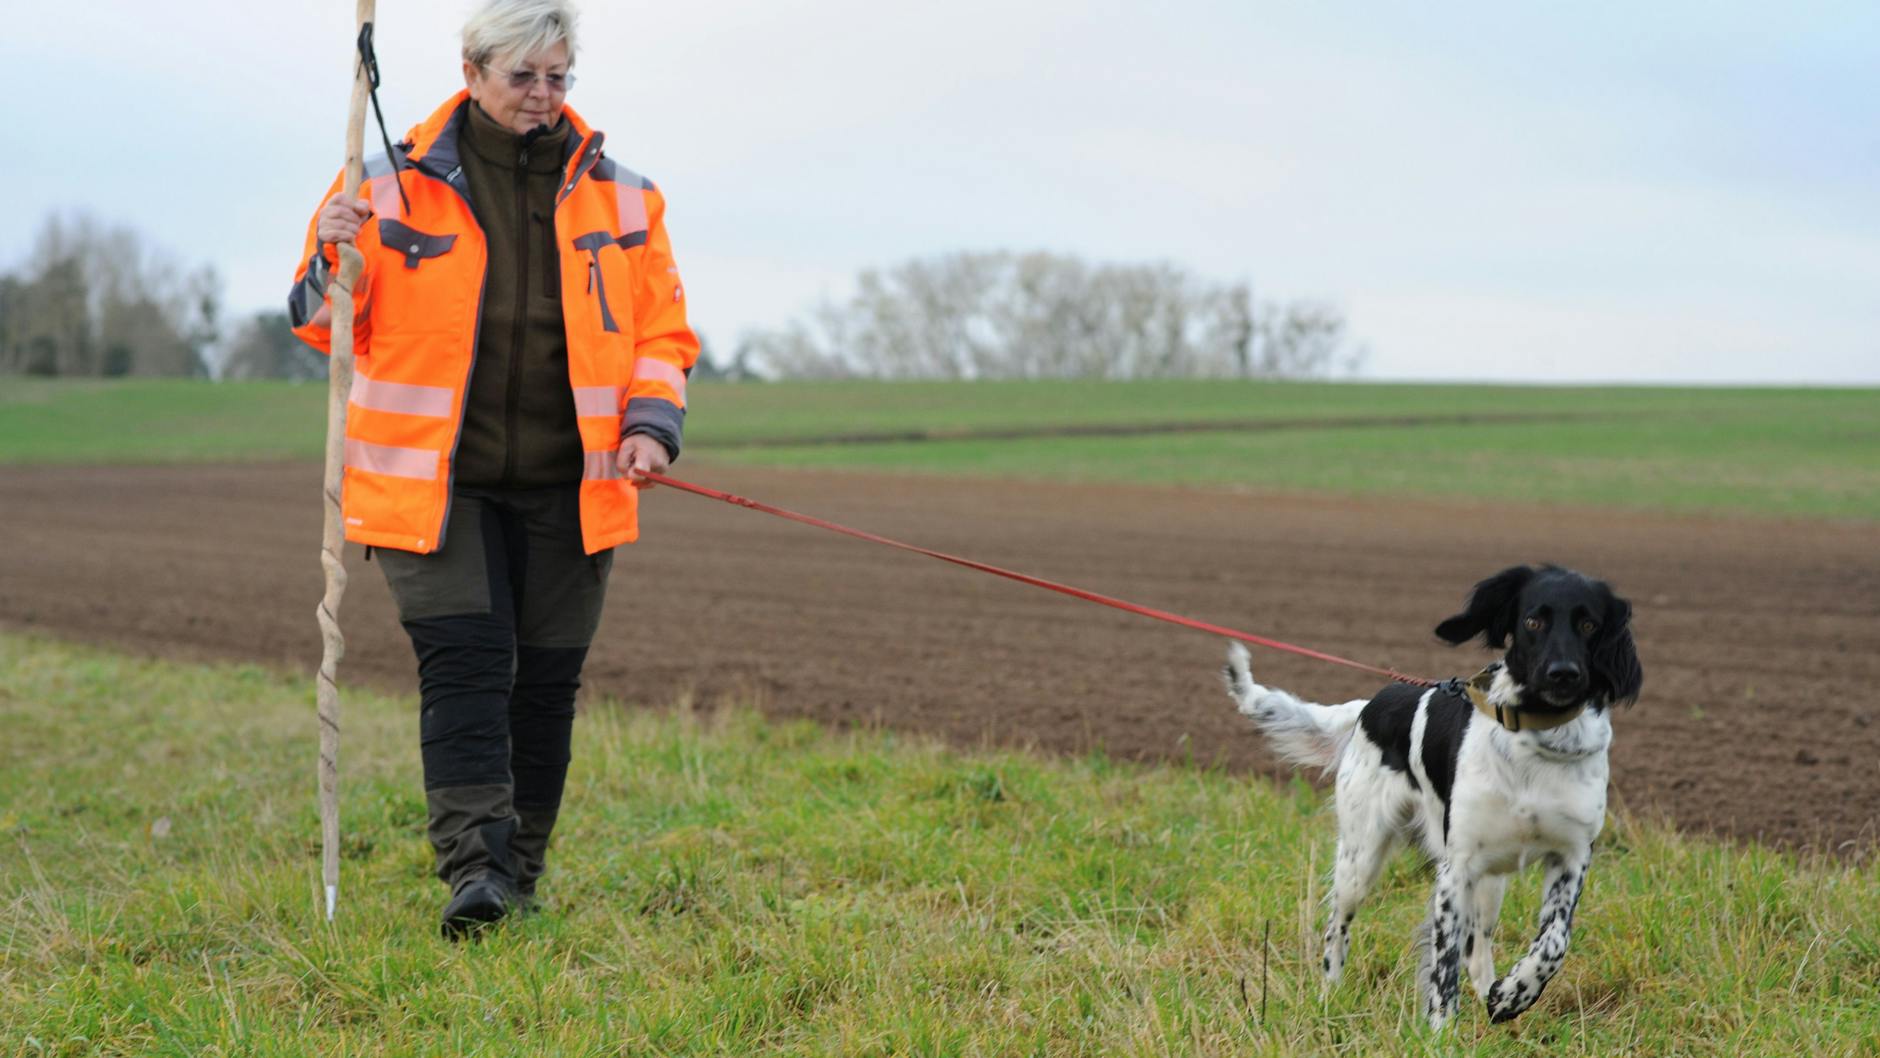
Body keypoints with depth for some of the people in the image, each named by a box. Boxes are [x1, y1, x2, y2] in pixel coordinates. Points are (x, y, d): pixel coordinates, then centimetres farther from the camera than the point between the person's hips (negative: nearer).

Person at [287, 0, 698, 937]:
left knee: (546, 682, 6)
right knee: (464, 666, -15)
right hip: (435, 485, -2)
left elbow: (662, 331, 11)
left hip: (567, 489, 3)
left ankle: (520, 878, 18)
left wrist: (651, 424, -6)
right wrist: (332, 256, -18)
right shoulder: (395, 186, 0)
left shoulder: (619, 196, 6)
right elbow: (329, 326, 4)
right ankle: (474, 868, -19)